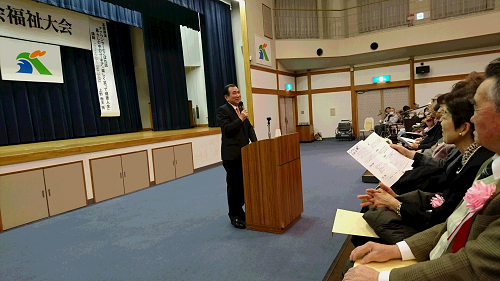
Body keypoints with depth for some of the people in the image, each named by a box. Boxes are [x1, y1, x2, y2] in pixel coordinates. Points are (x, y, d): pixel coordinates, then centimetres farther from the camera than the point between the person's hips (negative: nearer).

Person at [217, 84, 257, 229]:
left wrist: (255, 142, 0)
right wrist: (240, 119, -26)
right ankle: (234, 216, 15)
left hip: (243, 153, 7)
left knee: (243, 184, 14)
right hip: (232, 155, -7)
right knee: (234, 185, 2)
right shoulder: (222, 110, -8)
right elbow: (226, 129, -20)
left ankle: (240, 210, 29)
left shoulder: (241, 110, 15)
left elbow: (249, 127, 13)